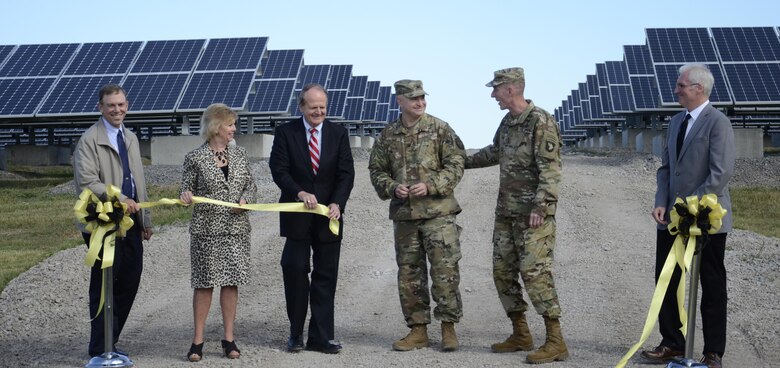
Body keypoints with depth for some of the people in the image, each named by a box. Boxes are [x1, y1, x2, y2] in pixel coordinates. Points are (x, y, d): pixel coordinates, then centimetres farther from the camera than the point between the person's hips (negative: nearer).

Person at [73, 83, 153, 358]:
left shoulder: (131, 138, 17)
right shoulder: (90, 140, -8)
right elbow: (86, 183, -17)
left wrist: (145, 221, 19)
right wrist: (119, 199, -24)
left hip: (130, 223, 8)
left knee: (129, 283, 9)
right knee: (104, 286, 0)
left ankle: (109, 342, 21)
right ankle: (101, 349, 9)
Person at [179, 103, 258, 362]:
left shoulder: (239, 154, 7)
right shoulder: (195, 158, -4)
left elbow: (251, 185, 12)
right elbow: (187, 189, 1)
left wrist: (246, 199, -8)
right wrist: (186, 195, -21)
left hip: (236, 228, 3)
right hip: (206, 229, -3)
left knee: (231, 282, 6)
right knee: (204, 283, 1)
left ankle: (229, 338, 14)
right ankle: (198, 340, 9)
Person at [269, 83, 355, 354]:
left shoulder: (338, 134, 5)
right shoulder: (285, 133, 0)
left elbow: (346, 173, -1)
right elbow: (278, 169, -6)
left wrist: (337, 203, -16)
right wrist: (300, 193, -22)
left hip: (329, 215, 2)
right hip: (297, 217, -2)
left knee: (326, 276, 4)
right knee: (295, 271, -4)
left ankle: (321, 337, 10)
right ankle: (296, 333, 12)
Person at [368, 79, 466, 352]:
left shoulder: (440, 130, -1)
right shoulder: (388, 135, 9)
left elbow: (455, 165, -4)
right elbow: (377, 170, 13)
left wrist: (430, 186, -16)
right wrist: (392, 188, -6)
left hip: (438, 212, -3)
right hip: (403, 214, 4)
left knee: (445, 272, -4)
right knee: (409, 275, 8)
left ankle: (448, 328, 8)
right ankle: (418, 330, 18)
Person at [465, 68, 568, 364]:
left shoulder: (541, 123, -13)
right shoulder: (507, 123, 13)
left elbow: (551, 170, -19)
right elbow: (495, 152, 32)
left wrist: (540, 207, -24)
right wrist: (465, 162, 39)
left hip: (533, 214, -9)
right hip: (506, 212, 9)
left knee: (535, 272, -13)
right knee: (503, 272, 10)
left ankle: (555, 341, -7)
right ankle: (520, 335, 20)